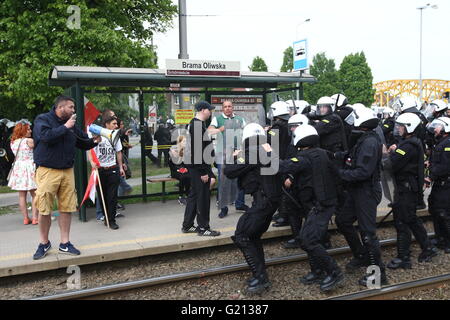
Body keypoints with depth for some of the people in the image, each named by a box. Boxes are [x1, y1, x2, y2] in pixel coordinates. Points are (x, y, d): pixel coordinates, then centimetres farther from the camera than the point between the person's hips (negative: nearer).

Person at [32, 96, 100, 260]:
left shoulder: (71, 124, 12)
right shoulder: (42, 119, -3)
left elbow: (82, 142, 17)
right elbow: (46, 136, -21)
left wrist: (93, 141, -2)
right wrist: (65, 127, -16)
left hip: (67, 171, 5)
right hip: (47, 171, -5)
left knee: (67, 208, 5)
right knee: (44, 209, 1)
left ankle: (65, 243, 16)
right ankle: (44, 243, 19)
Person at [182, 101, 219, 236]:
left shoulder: (194, 123, 17)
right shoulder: (199, 125, -17)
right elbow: (198, 149, -23)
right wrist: (203, 172, -21)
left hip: (193, 165, 11)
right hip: (198, 166, -11)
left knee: (194, 195, 16)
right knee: (203, 196, -3)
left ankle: (187, 225, 23)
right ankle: (203, 228, 6)